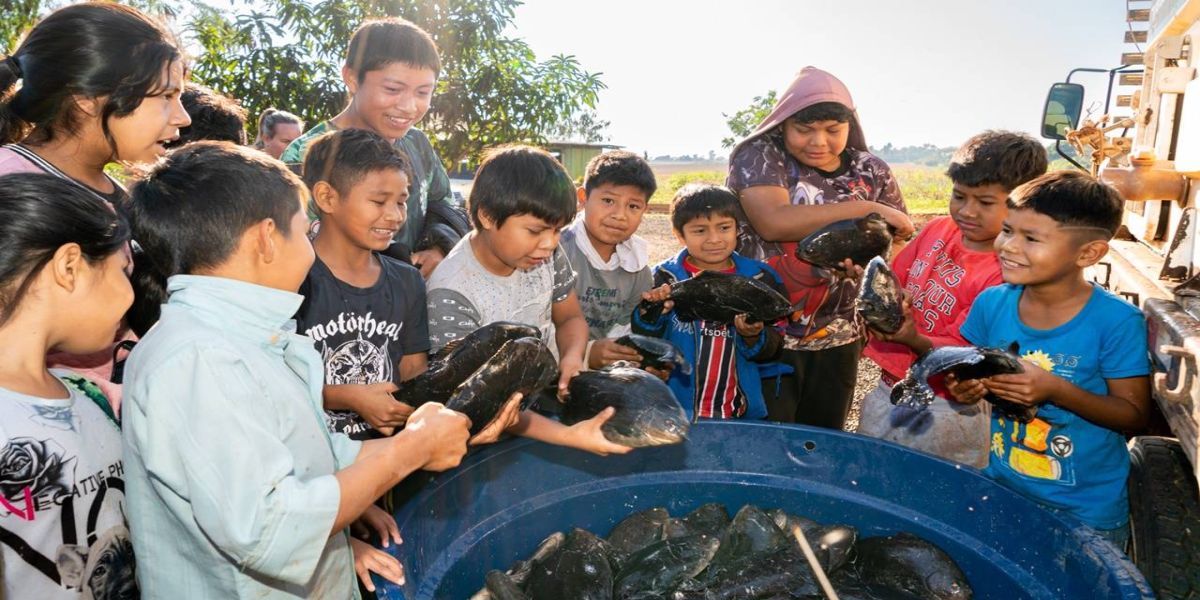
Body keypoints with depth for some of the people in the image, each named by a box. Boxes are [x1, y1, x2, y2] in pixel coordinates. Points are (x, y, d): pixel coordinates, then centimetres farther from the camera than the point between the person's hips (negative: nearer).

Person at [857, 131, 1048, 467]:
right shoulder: (938, 229, -1)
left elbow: (964, 354, -18)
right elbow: (896, 279, 9)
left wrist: (913, 338, -35)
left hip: (943, 412, -6)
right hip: (888, 388, 6)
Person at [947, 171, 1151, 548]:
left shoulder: (1117, 321, -19)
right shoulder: (992, 303, -9)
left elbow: (1135, 414, -14)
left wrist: (1056, 390, -29)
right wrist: (968, 387, -18)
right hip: (998, 489, 4)